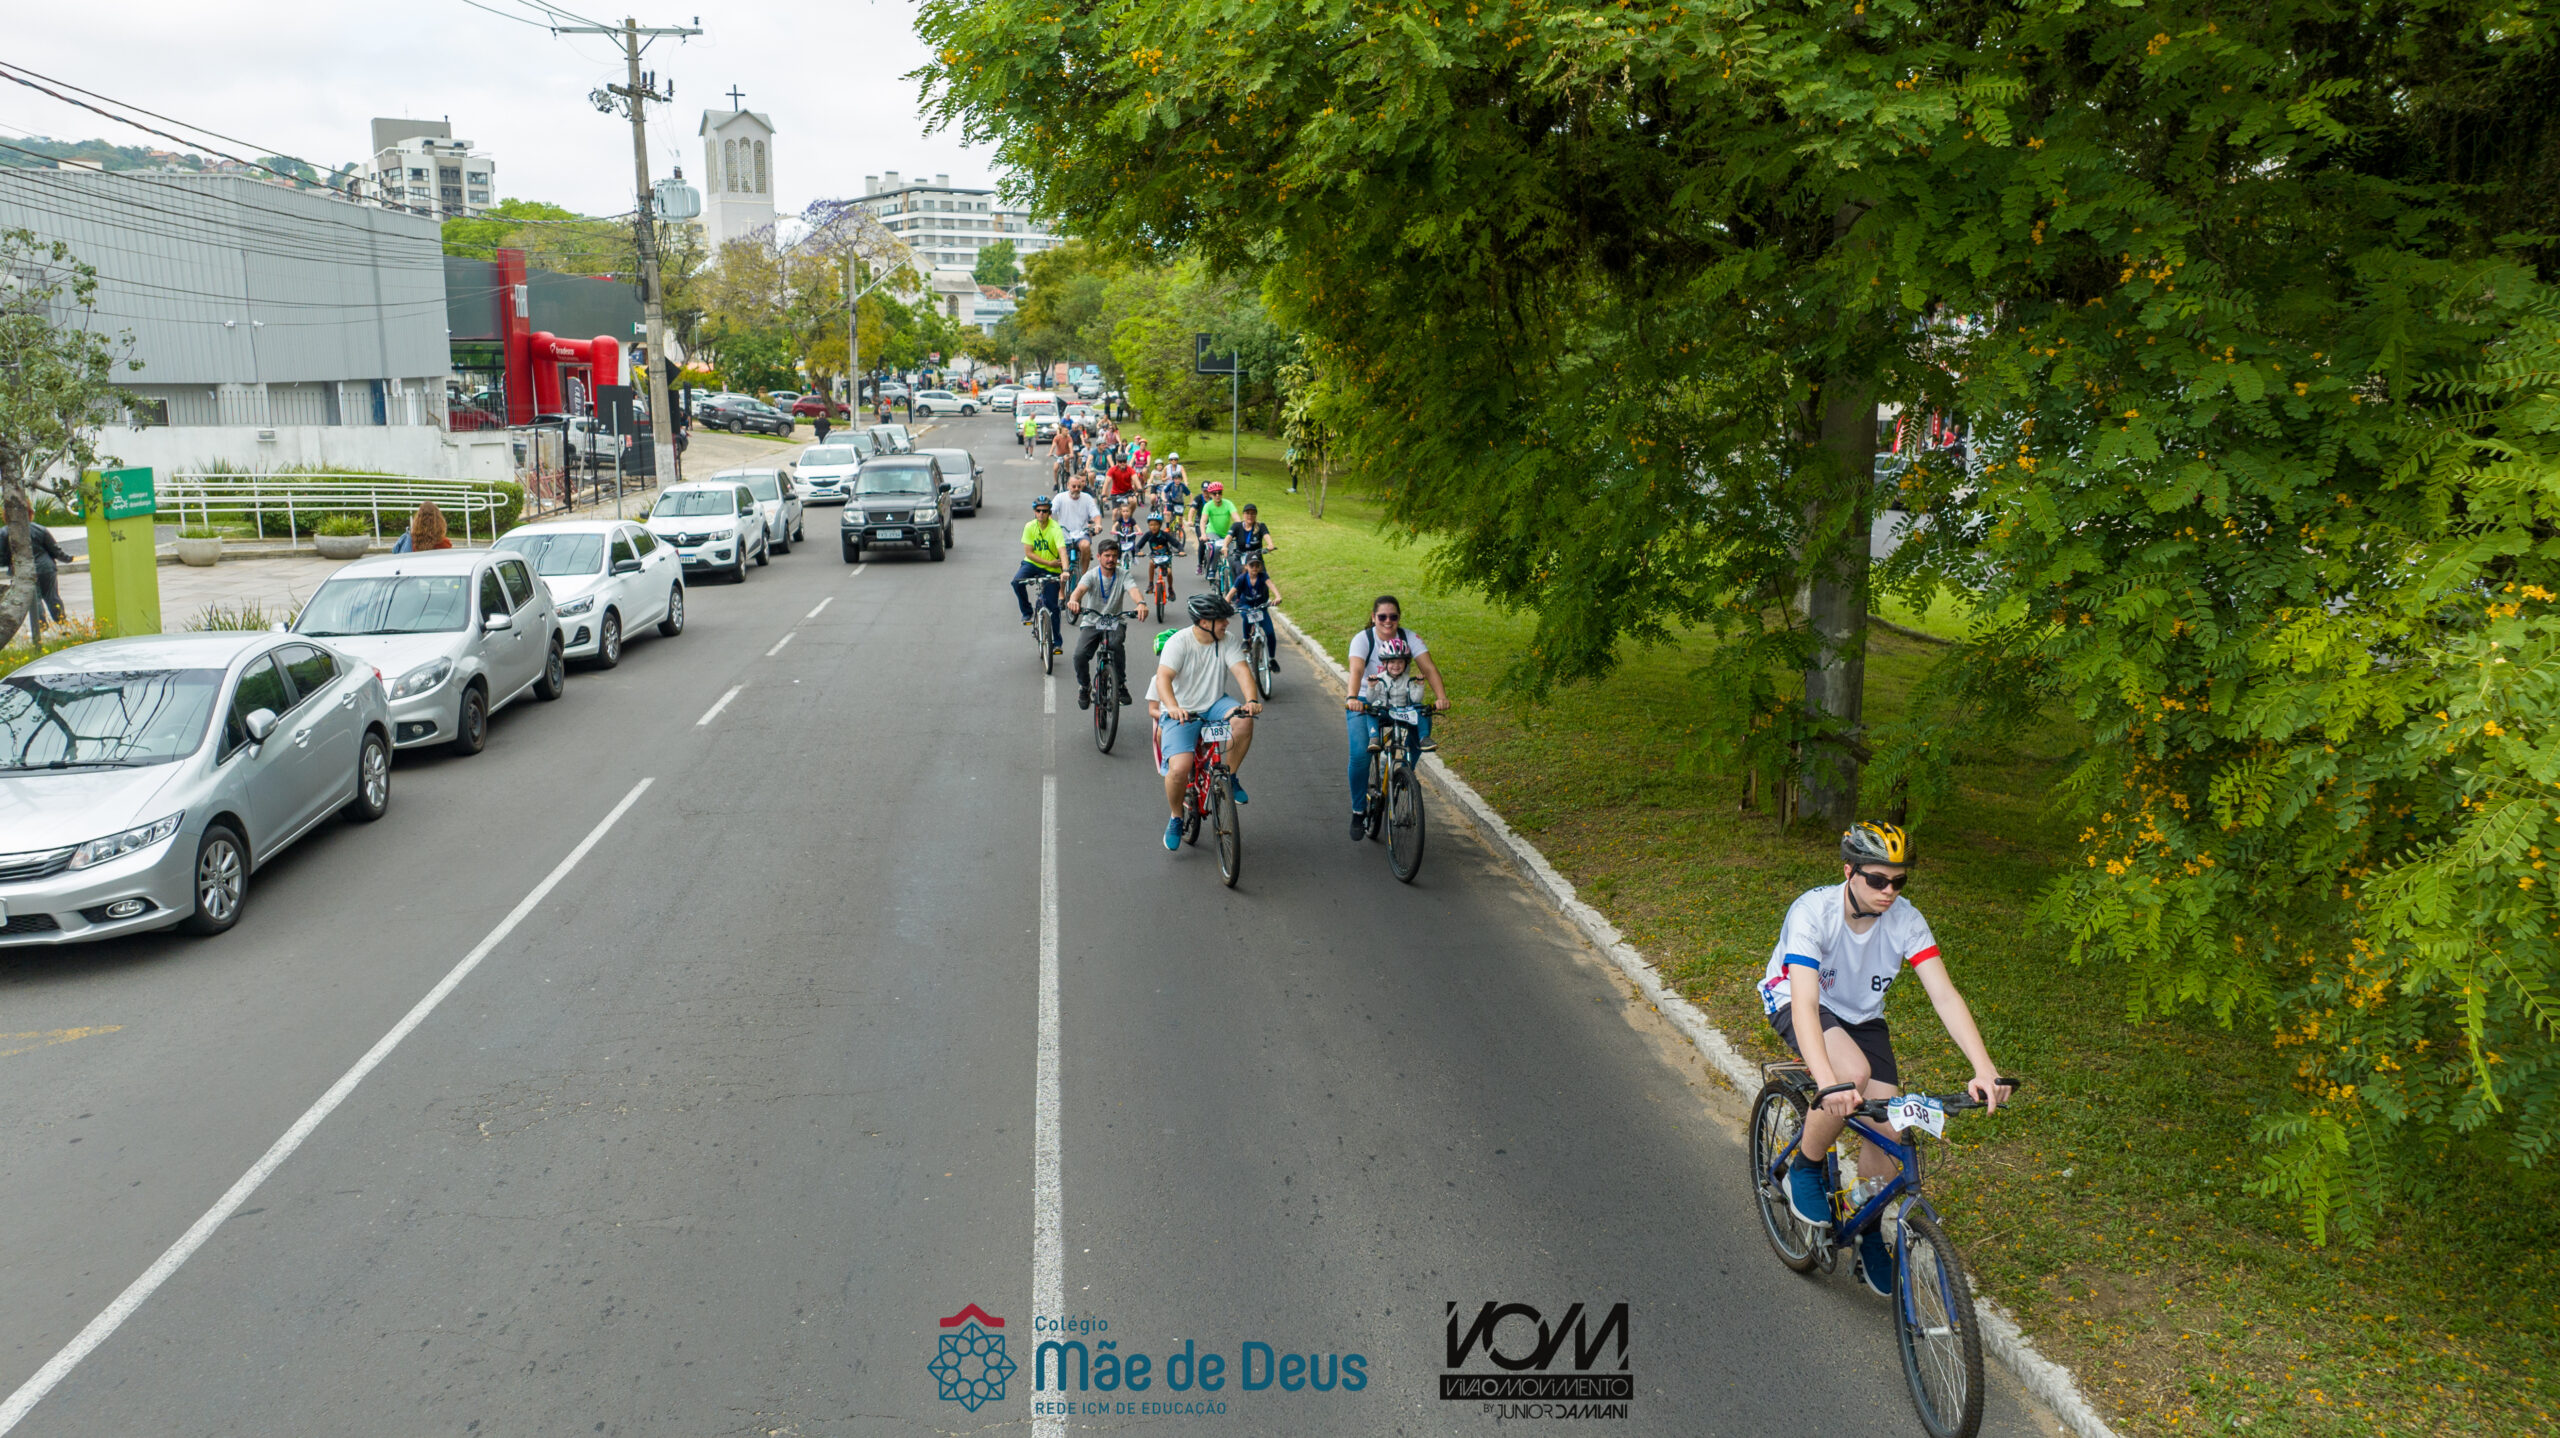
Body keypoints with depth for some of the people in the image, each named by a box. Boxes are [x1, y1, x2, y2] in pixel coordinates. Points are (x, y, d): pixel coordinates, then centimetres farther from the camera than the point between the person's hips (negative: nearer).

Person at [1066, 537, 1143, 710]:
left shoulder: (1123, 575, -4)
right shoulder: (1091, 575, -6)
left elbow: (1133, 590, -24)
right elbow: (1080, 589, -27)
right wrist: (1073, 600, -53)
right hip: (1092, 623, 0)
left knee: (1117, 645, -34)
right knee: (1080, 655, -22)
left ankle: (1121, 685, -12)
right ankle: (1084, 687, 9)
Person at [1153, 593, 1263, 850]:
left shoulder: (1227, 642, -2)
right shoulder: (1178, 642, -14)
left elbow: (1241, 671, -14)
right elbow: (1163, 677, -26)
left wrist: (1252, 700, -35)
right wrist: (1172, 707, -46)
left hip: (1214, 705, 3)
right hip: (1182, 713, -3)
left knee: (1244, 720, -31)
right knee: (1179, 769, -23)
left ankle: (1230, 776, -7)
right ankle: (1175, 818, 7)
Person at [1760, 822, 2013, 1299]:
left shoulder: (1906, 919, -21)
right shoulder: (1812, 912, -33)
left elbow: (1945, 994, -26)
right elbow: (1804, 1005, -42)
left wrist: (1984, 1068, -40)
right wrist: (1828, 1084, -55)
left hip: (1861, 1014, 4)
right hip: (1793, 1001, -4)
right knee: (1853, 1073, -34)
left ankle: (1869, 1236, 16)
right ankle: (1803, 1169, -8)